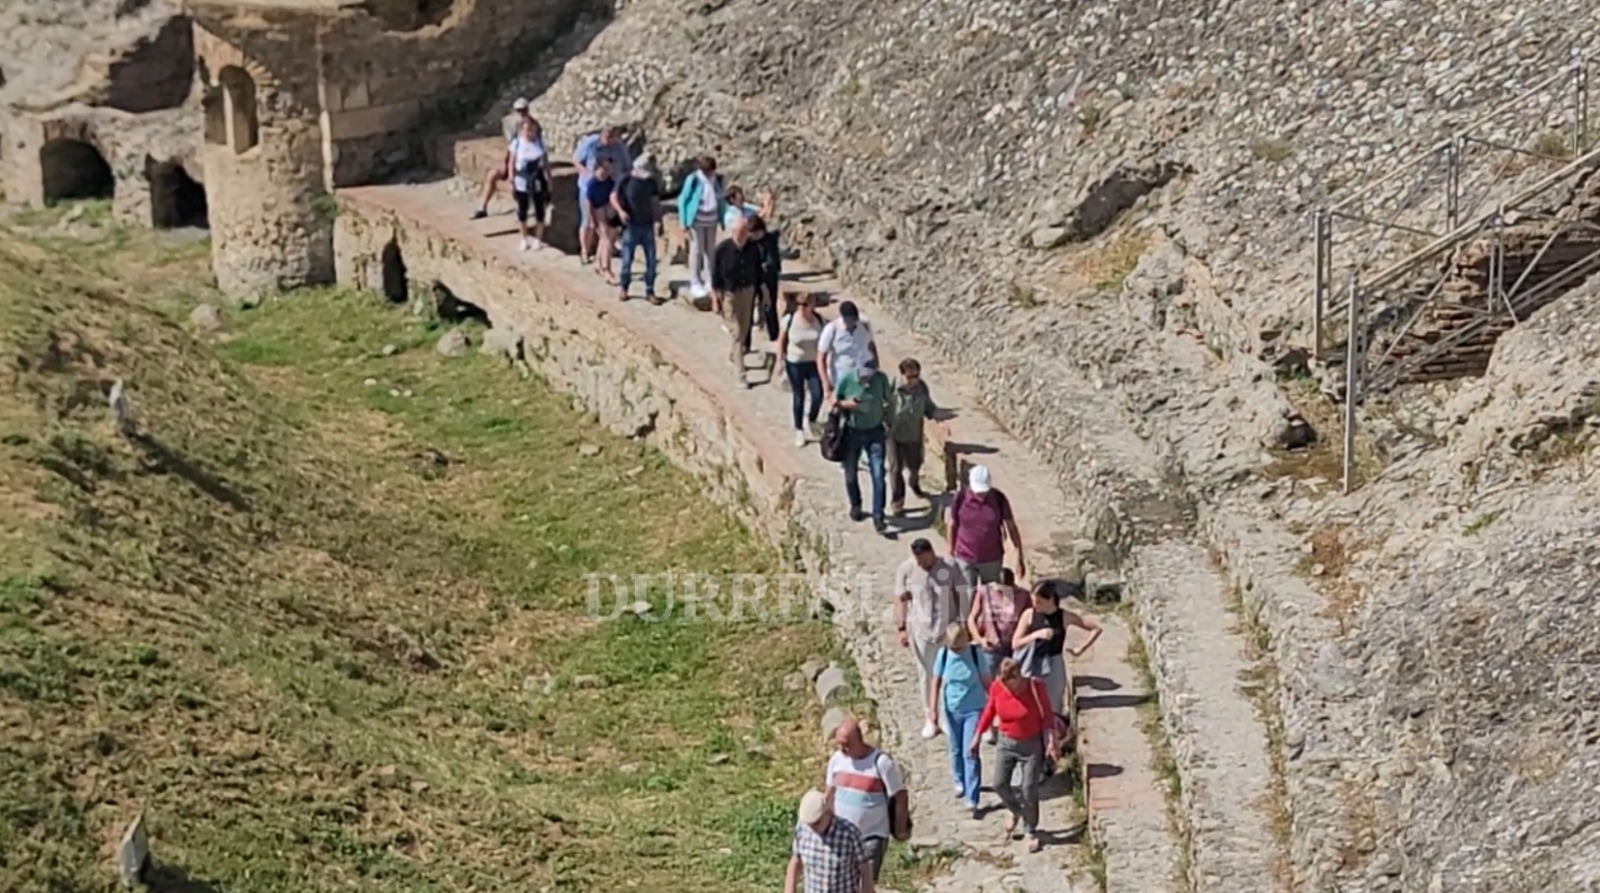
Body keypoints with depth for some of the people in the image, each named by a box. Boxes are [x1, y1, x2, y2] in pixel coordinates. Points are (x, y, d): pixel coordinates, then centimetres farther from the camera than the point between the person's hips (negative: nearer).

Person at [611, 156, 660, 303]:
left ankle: (650, 292, 10)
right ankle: (624, 288, 21)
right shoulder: (626, 181, -7)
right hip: (631, 226, -3)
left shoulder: (651, 182, 4)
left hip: (648, 226, 3)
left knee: (651, 260, 1)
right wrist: (620, 211, -26)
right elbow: (613, 197, -8)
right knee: (627, 259, 2)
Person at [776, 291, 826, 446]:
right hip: (794, 364, -2)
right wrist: (781, 362, -2)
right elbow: (781, 341, -4)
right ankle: (799, 430, 28)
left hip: (813, 363, 2)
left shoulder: (818, 320, -10)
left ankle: (811, 421, 24)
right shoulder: (789, 320, -16)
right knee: (798, 397, 9)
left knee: (818, 396, -7)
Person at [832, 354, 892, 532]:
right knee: (851, 472, 16)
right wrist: (848, 404, -24)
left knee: (878, 475, -7)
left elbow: (889, 400, 2)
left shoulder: (881, 378, -15)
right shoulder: (846, 379, -19)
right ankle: (855, 505, 42)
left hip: (875, 432, 0)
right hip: (852, 432, 0)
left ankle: (878, 517, -1)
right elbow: (834, 402, -6)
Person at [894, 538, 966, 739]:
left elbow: (959, 595, -2)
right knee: (926, 673, 8)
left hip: (949, 627, 0)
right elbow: (901, 599, -3)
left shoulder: (950, 566, -11)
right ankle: (930, 717, 21)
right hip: (920, 629, 0)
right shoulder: (905, 569, -10)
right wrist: (902, 628, -4)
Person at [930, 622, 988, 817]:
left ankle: (972, 799, -3)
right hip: (952, 709, 3)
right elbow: (937, 681, -1)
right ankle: (960, 782, 45)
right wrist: (934, 708, 1)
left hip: (974, 709, -3)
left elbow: (985, 681, -5)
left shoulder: (975, 654, -16)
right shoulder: (943, 655, -11)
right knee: (956, 750, 19)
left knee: (970, 753, -7)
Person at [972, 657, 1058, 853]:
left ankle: (1031, 832, 21)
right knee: (999, 784, 4)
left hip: (1032, 745, -3)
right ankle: (1016, 811, 36)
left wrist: (1052, 741, -19)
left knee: (1029, 790, 1)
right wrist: (977, 737, 6)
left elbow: (1046, 715, -11)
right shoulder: (996, 688, -14)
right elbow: (990, 710, 3)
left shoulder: (1035, 686, -22)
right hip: (1007, 742, 3)